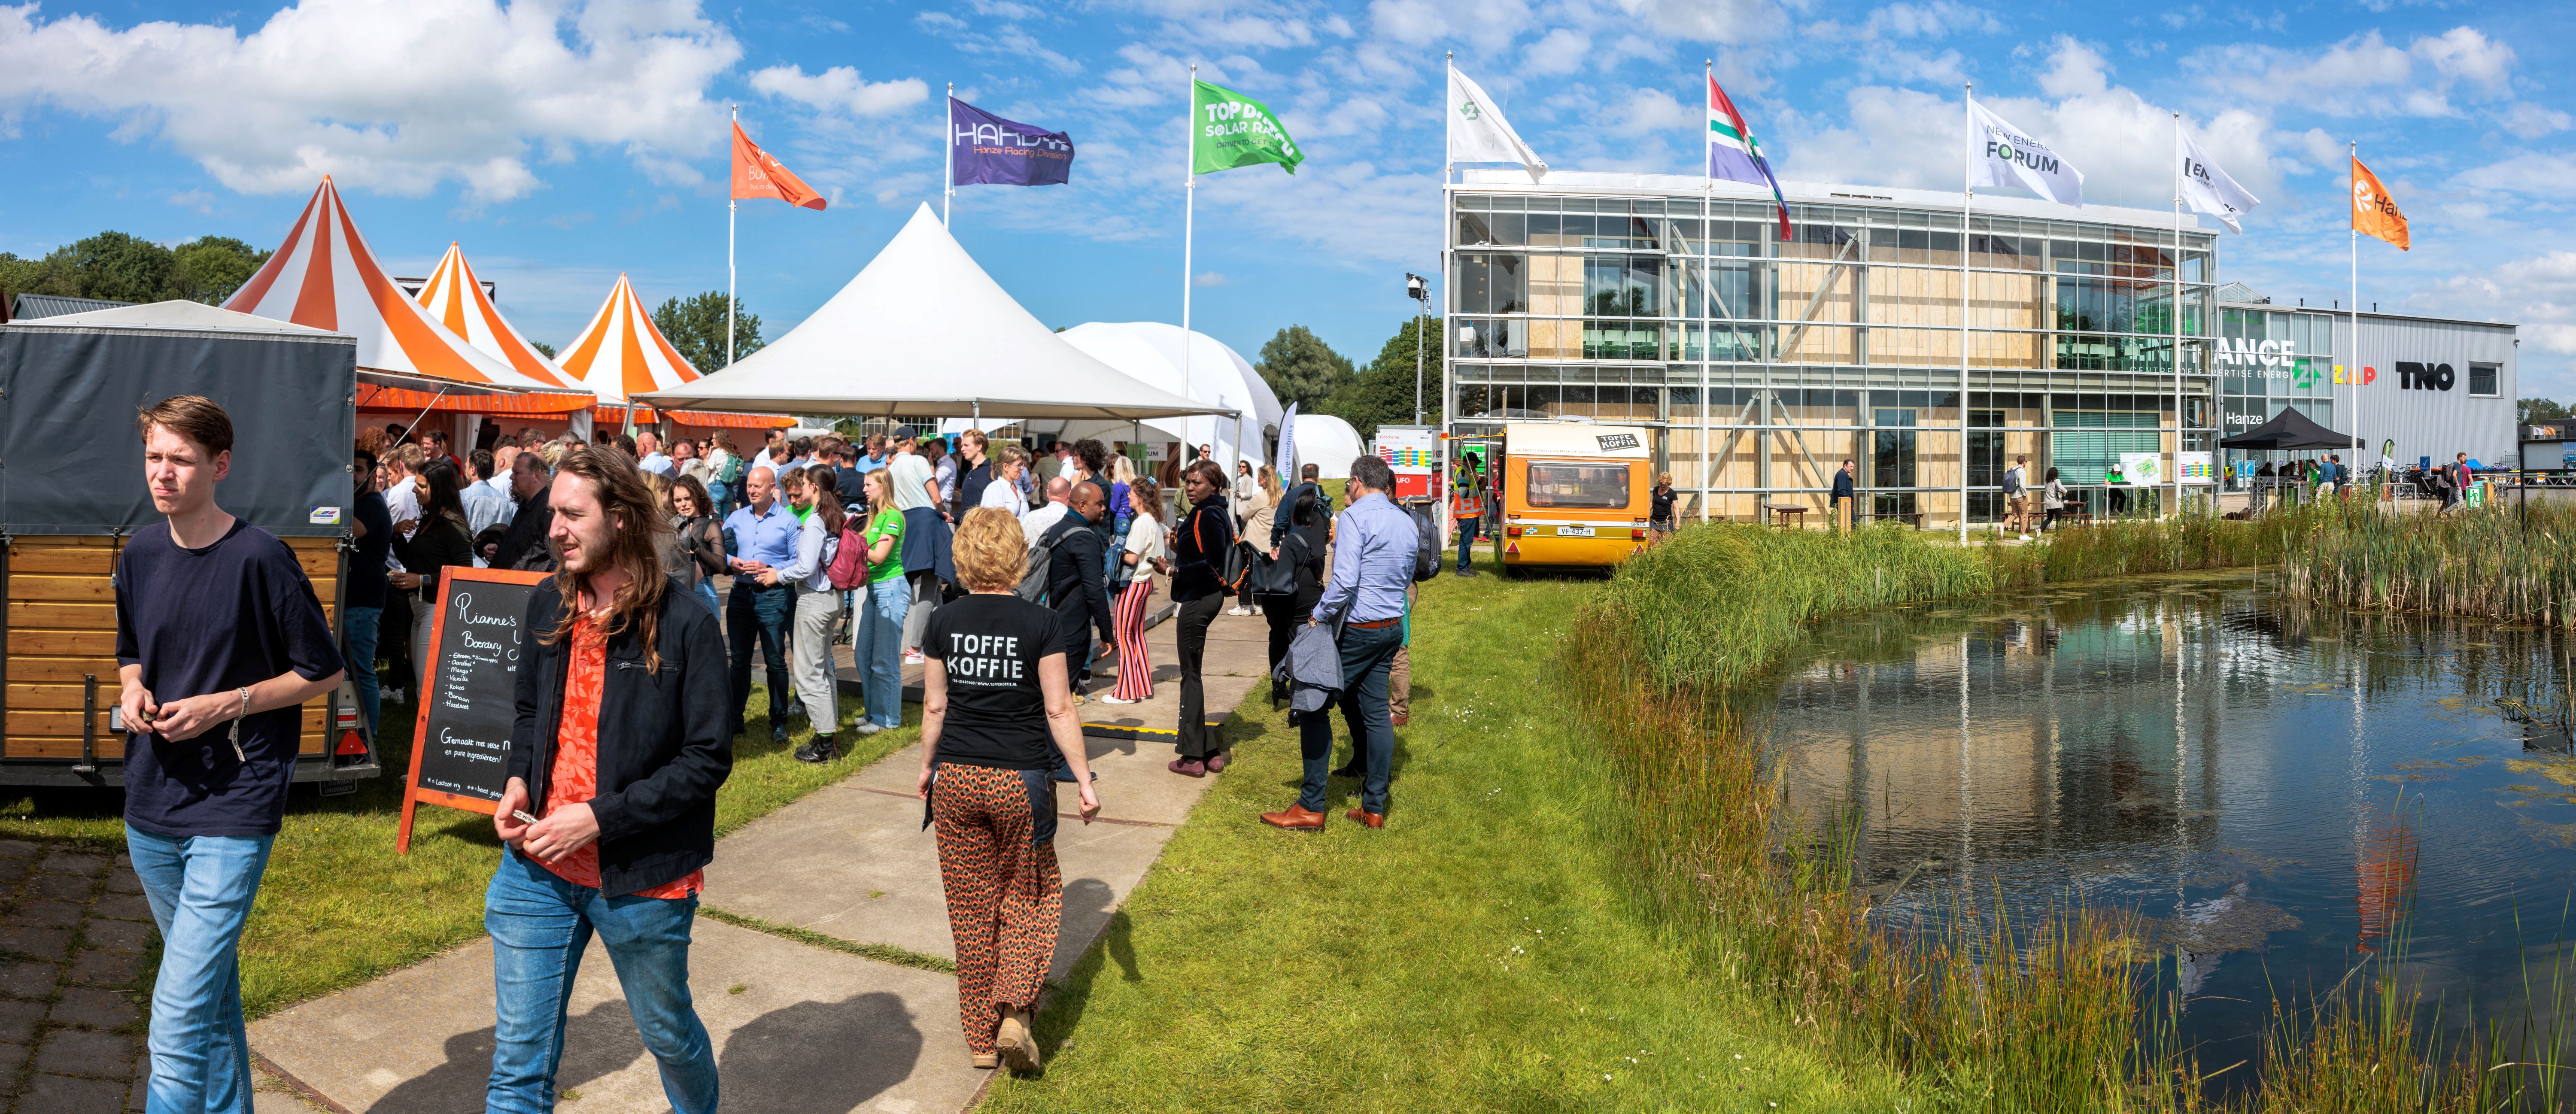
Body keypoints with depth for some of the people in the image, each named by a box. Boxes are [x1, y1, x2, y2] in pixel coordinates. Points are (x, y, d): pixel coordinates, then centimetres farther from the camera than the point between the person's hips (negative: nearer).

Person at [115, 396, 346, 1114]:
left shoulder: (260, 559, -12)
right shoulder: (140, 556, 5)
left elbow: (324, 672, -6)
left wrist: (224, 705, -14)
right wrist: (133, 689, -1)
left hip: (233, 810, -6)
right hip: (151, 808, 7)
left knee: (179, 1018, -11)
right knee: (212, 983, 21)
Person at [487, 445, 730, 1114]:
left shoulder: (684, 625, -16)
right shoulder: (548, 605, 2)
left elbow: (709, 758, -16)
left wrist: (599, 817, -20)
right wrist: (518, 781, -3)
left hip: (642, 877, -4)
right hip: (538, 867, 4)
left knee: (667, 1032, 19)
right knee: (519, 1060, 8)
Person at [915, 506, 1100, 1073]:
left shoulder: (943, 622, -2)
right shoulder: (1039, 623, -10)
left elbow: (934, 706, 5)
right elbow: (1058, 710, -9)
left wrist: (927, 767, 19)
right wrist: (1084, 779, -2)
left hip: (957, 779, 2)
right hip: (1020, 779, -2)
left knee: (972, 906, 12)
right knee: (1028, 894, 17)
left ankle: (980, 1038, 21)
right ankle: (1015, 1011, 0)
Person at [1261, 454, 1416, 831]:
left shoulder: (1355, 516, -13)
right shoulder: (1407, 523, 12)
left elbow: (1345, 581, -22)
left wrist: (1319, 615, -9)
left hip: (1356, 629, -8)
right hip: (1392, 629, 8)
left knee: (1315, 707, -2)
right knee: (1375, 712, 12)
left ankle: (1311, 807, -1)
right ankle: (1374, 807, 14)